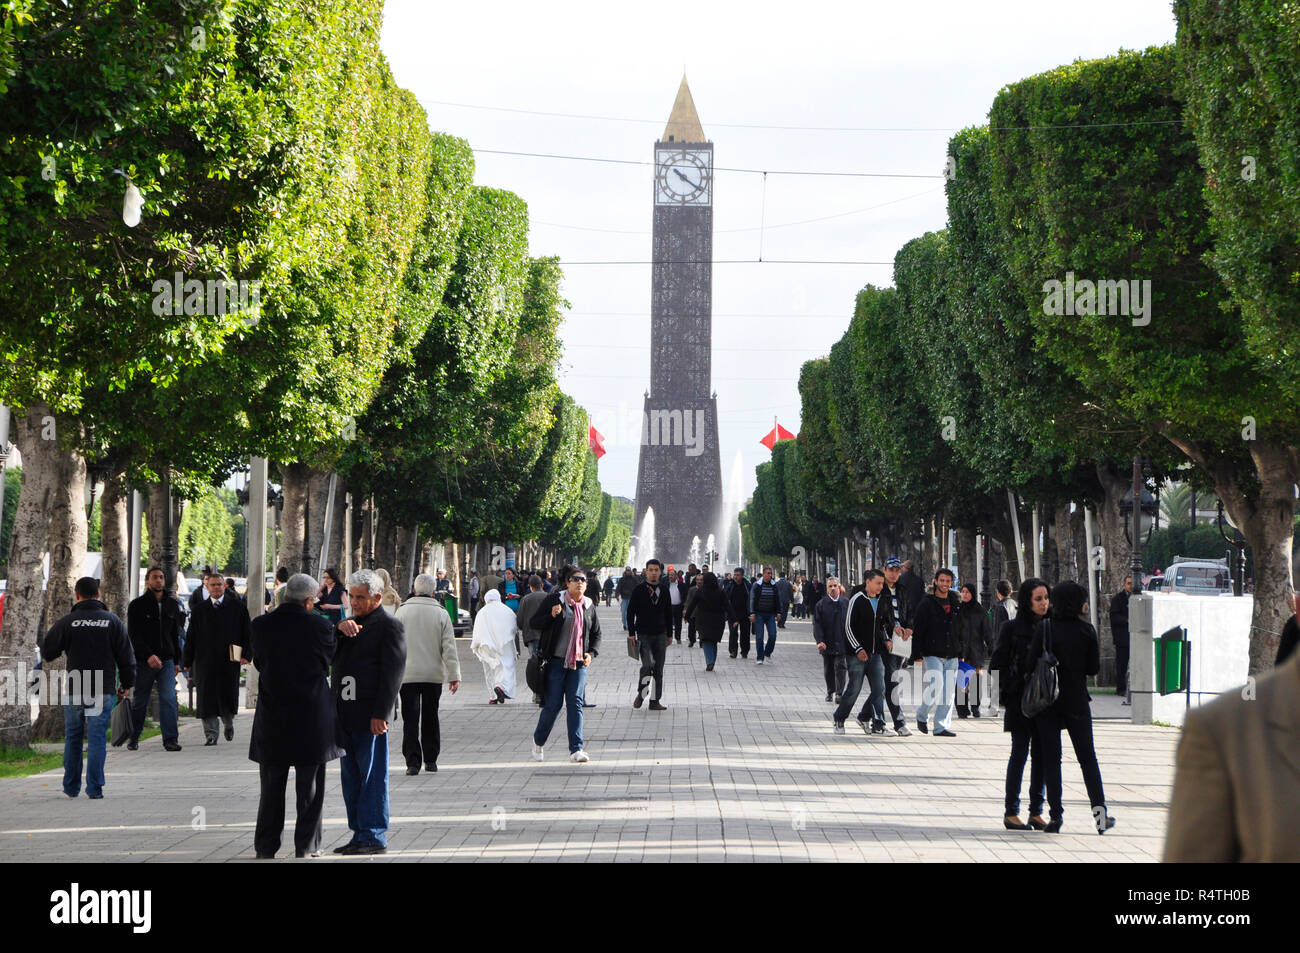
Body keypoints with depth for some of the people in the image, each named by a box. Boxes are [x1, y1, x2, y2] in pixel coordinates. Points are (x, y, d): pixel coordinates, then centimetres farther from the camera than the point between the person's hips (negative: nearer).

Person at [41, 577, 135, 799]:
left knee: (72, 738, 14)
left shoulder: (67, 622, -3)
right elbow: (126, 657, 2)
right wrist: (126, 684, 14)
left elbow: (47, 652, 3)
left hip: (74, 690, 0)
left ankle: (71, 787, 20)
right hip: (103, 691, 0)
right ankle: (94, 788, -5)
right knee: (97, 739, 0)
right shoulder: (112, 621, 0)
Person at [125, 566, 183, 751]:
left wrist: (176, 660, 15)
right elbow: (134, 635, -9)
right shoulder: (137, 605, -1)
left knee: (169, 698, -10)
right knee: (139, 701, 6)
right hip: (143, 662, -2)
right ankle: (133, 738, 22)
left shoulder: (172, 605, 13)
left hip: (166, 661, 3)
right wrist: (148, 656, -22)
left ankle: (171, 739, -12)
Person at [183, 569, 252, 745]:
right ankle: (211, 734, 3)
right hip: (205, 661, 1)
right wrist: (188, 661, 4)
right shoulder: (200, 609, 9)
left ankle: (229, 724, 31)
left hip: (230, 661, -1)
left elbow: (247, 633, 6)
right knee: (207, 697, -3)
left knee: (229, 696, 3)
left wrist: (246, 655, -5)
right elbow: (191, 636, 9)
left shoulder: (237, 607, 6)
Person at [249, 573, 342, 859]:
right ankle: (307, 846, 10)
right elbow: (331, 658, 2)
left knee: (272, 785, 12)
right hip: (312, 715, -2)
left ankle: (266, 846, 15)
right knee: (310, 787, 8)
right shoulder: (319, 626, -13)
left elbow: (259, 661, 7)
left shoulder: (260, 625, -5)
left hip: (272, 714, 2)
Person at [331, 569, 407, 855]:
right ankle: (360, 834, 18)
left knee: (372, 775, -5)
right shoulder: (351, 624, 19)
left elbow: (392, 672, -12)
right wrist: (340, 629, -6)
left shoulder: (389, 625, -6)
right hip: (345, 714, 8)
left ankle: (374, 836, -1)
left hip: (370, 714, -8)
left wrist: (380, 714, -17)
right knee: (350, 777, 11)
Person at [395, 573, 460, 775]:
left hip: (407, 675, -1)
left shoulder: (402, 612, -1)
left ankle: (413, 762, -7)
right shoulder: (441, 614, -1)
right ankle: (431, 761, 17)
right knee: (430, 718, 13)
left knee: (410, 720, 0)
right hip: (434, 675, 1)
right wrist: (454, 675, -1)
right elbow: (449, 647, -3)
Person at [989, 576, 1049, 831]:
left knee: (1042, 754, 6)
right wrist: (1002, 694, -8)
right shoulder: (1012, 628, -3)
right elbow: (999, 663, -1)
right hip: (1020, 699, -4)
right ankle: (1011, 812, 4)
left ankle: (1037, 811, 13)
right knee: (1020, 752, -3)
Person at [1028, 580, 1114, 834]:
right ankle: (1099, 810, 6)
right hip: (1077, 700, 1)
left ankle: (1056, 814, 2)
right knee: (1087, 756, 11)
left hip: (1047, 700, -1)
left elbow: (1031, 665, -10)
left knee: (1051, 757, 5)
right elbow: (1093, 668, -1)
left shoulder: (1044, 628, -8)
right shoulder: (1087, 630, -5)